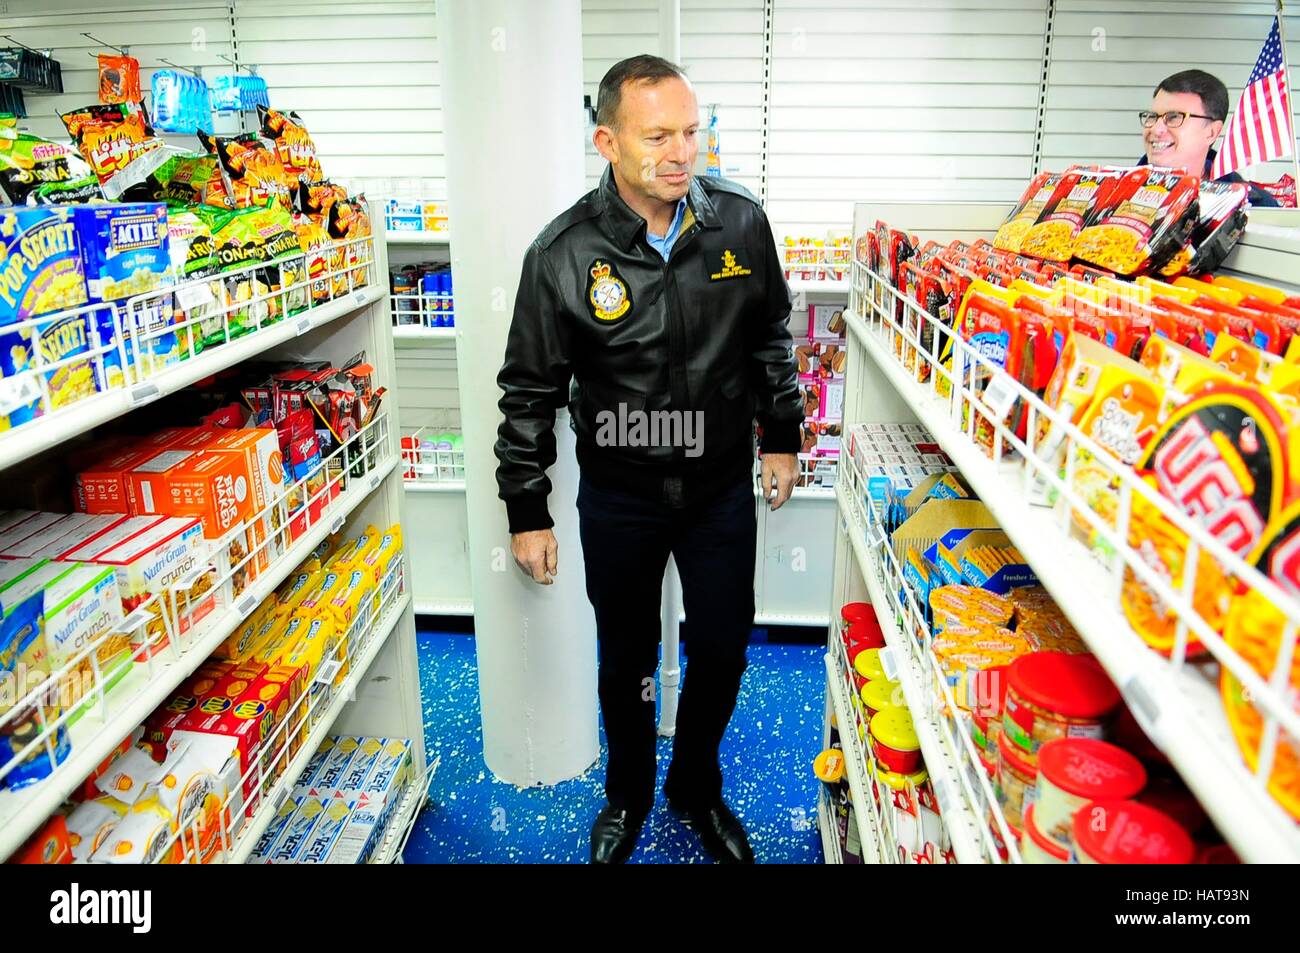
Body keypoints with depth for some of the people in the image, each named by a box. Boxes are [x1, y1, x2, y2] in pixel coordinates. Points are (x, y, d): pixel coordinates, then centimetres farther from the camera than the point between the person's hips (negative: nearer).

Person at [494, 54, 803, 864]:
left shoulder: (742, 222, -7)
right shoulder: (564, 253, -14)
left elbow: (770, 337, 8)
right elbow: (530, 390, -6)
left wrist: (782, 434, 10)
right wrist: (527, 510, -3)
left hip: (721, 490, 2)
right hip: (618, 499, -1)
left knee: (723, 652, 13)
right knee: (627, 657, 16)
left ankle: (697, 787, 42)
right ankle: (628, 795, 43)